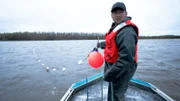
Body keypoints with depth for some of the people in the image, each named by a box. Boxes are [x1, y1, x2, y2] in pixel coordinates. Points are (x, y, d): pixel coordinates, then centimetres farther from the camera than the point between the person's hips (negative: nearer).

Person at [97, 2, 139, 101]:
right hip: (114, 66, 10)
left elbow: (126, 58, -34)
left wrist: (110, 73, -30)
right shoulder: (116, 27, 7)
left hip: (121, 70, -10)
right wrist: (101, 44, 37)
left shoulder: (127, 31, -27)